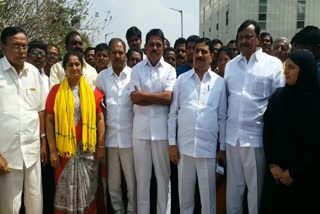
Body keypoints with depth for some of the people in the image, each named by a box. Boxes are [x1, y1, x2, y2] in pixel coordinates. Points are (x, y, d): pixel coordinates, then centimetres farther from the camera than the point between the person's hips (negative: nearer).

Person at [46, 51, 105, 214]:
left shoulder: (93, 90, 2)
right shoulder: (56, 90, 0)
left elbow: (100, 118, 3)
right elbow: (49, 121, -1)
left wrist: (101, 146, -1)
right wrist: (53, 150, -5)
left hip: (88, 148, 1)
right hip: (65, 149, -1)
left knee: (87, 190, 11)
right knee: (65, 190, 9)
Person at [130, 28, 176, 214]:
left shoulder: (169, 70, 3)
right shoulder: (137, 69, 4)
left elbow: (168, 97, -10)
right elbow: (135, 99, -6)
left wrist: (143, 94, -9)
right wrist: (158, 98, -10)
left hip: (162, 128, 0)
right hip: (141, 127, 1)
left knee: (163, 174, 9)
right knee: (142, 174, 10)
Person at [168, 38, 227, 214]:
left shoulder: (219, 82, 2)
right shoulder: (182, 79, 3)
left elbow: (222, 117, 4)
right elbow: (173, 114, 3)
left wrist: (223, 147, 4)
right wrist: (172, 143, -1)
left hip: (208, 147, -1)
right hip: (184, 146, 1)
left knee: (208, 194, 10)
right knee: (185, 193, 14)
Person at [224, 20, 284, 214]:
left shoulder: (273, 64, -3)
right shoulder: (231, 65, 10)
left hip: (256, 136, -3)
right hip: (232, 135, 4)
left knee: (255, 187, 10)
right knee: (233, 186, 16)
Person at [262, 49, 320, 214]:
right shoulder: (278, 95, 1)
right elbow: (267, 131, 2)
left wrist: (294, 172, -9)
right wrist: (272, 164, -6)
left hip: (304, 175, -3)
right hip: (275, 171, 3)